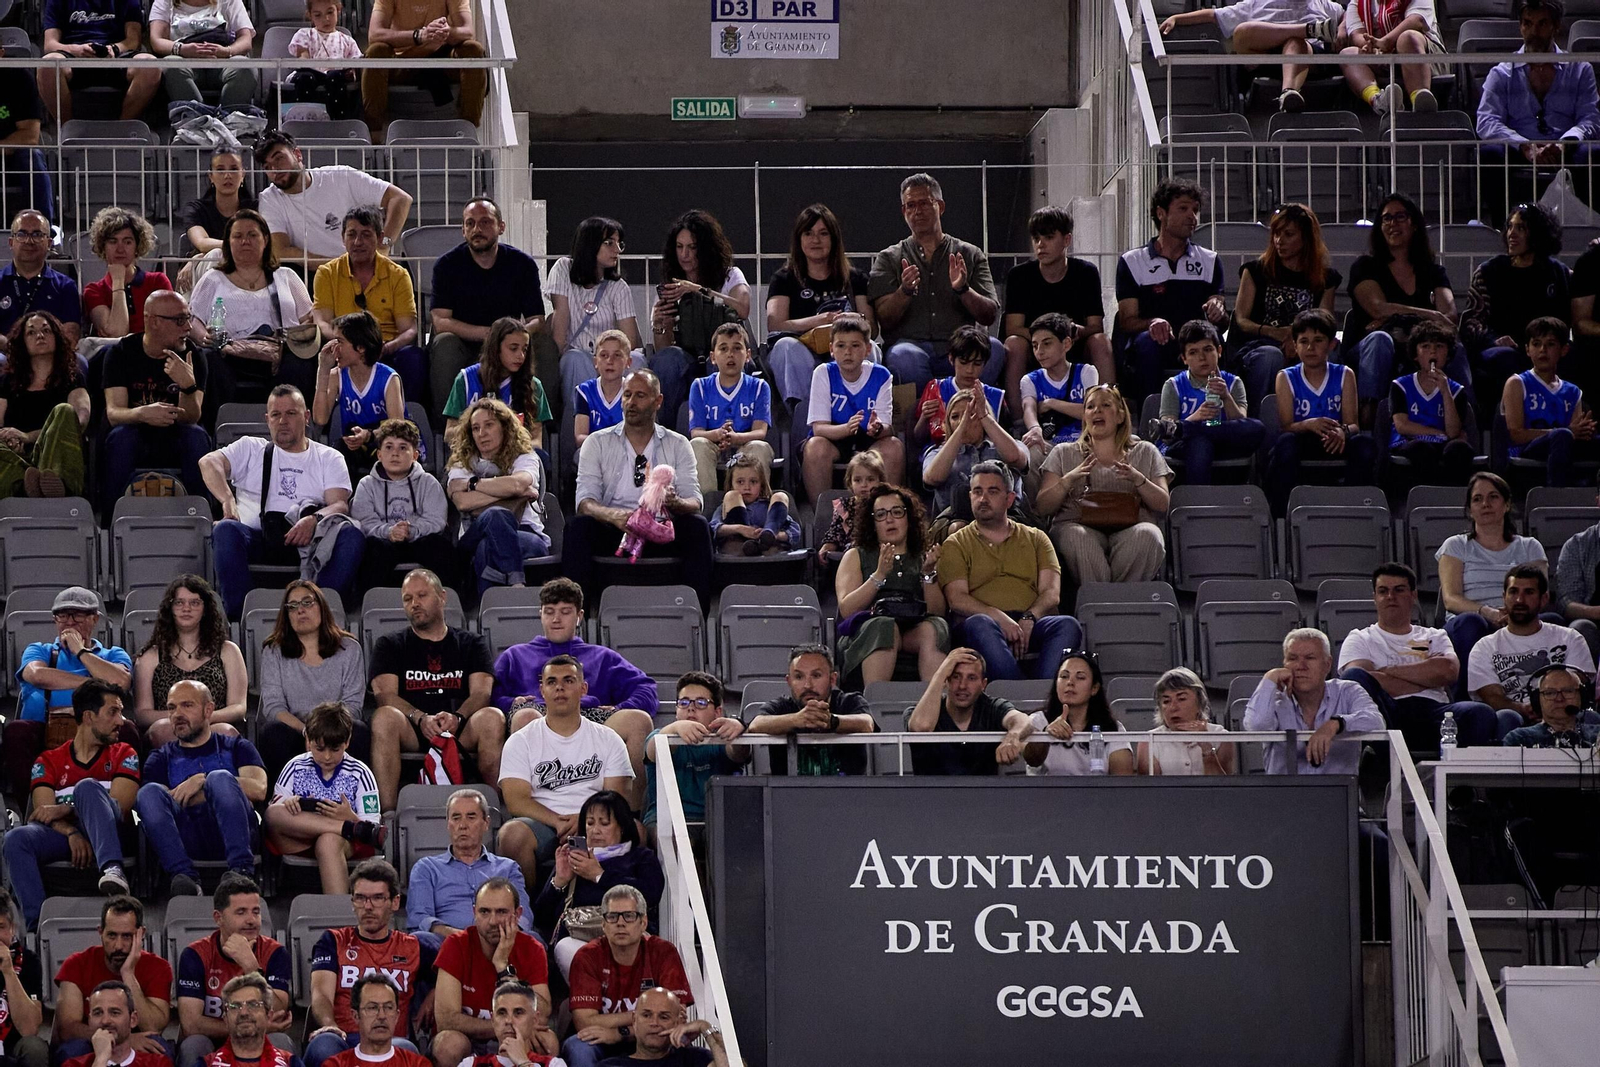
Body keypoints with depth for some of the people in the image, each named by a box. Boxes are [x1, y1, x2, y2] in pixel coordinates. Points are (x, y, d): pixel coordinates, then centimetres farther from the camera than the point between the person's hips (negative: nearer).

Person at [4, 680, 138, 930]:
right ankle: (37, 924, -44)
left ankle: (112, 870, -53)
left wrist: (63, 810, -13)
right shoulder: (48, 762, 18)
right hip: (63, 835, 1)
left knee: (88, 787, -30)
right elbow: (45, 811, 2)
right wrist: (71, 833, -20)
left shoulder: (123, 755, 17)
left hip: (109, 834, -1)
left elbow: (120, 805, -1)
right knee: (17, 839, -29)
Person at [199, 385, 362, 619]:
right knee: (225, 529, -32)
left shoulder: (328, 458, 20)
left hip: (307, 540, 0)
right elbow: (208, 462, 1)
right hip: (257, 541, 0)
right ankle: (238, 612, -35)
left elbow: (340, 505, 4)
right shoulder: (251, 449, 20)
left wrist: (314, 520, -21)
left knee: (351, 533, -29)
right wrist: (227, 499, -20)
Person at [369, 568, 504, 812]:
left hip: (460, 732, 1)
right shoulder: (390, 645, 20)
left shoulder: (470, 644, 22)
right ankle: (387, 811, -40)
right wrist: (421, 719, -16)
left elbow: (482, 693, 6)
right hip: (411, 732, -1)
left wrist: (456, 718, -17)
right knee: (385, 717, -34)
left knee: (493, 718, -31)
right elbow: (385, 695, 4)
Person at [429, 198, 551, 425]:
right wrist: (491, 333, -28)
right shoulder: (447, 265, -4)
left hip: (510, 346, 2)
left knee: (546, 344, -24)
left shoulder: (522, 264, 1)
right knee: (444, 344, -33)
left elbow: (537, 321, -4)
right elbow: (440, 322, -15)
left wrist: (518, 333, -31)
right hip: (464, 348, -2)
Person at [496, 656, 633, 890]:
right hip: (541, 825, -1)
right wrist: (558, 822, -17)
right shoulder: (521, 741, 12)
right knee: (512, 834, -35)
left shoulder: (609, 741, 16)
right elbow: (516, 800, -1)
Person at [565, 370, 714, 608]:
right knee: (578, 526, -31)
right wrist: (612, 515, -29)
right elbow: (585, 501, -5)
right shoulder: (597, 443, 8)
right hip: (613, 533, -1)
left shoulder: (678, 445, 10)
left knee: (697, 525, -29)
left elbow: (694, 502, 0)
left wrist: (675, 503, -27)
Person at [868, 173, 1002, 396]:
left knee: (994, 349, -33)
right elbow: (885, 320, 6)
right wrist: (905, 291, -15)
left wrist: (963, 289, -10)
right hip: (910, 342, -1)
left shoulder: (970, 255, 20)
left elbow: (989, 317, 9)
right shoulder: (889, 259, 19)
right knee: (904, 356, -39)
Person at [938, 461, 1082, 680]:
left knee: (1068, 626, -31)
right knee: (979, 625, -39)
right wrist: (999, 617, -17)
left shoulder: (1036, 539, 24)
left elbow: (1052, 594, 10)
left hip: (1031, 626, 2)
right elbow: (956, 599, 2)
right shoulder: (956, 545, 18)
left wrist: (1028, 619, -13)